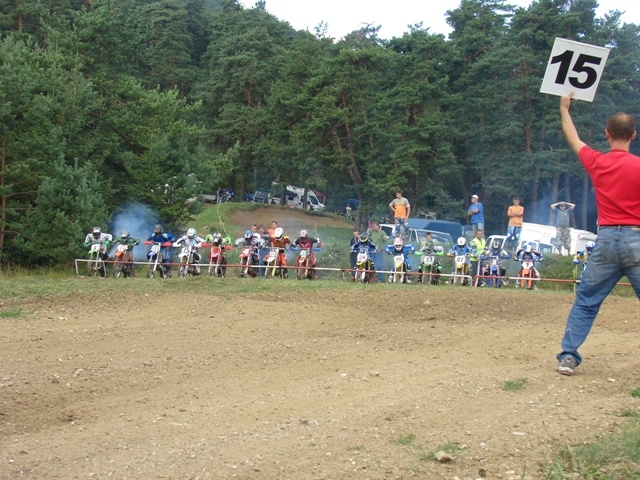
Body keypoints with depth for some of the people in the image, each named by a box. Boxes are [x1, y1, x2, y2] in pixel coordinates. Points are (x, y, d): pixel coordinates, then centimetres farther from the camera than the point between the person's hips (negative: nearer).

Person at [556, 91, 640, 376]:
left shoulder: (596, 162, 5)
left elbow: (573, 140, 23)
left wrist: (564, 110, 37)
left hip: (605, 240, 3)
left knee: (585, 301, 12)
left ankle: (568, 357, 10)